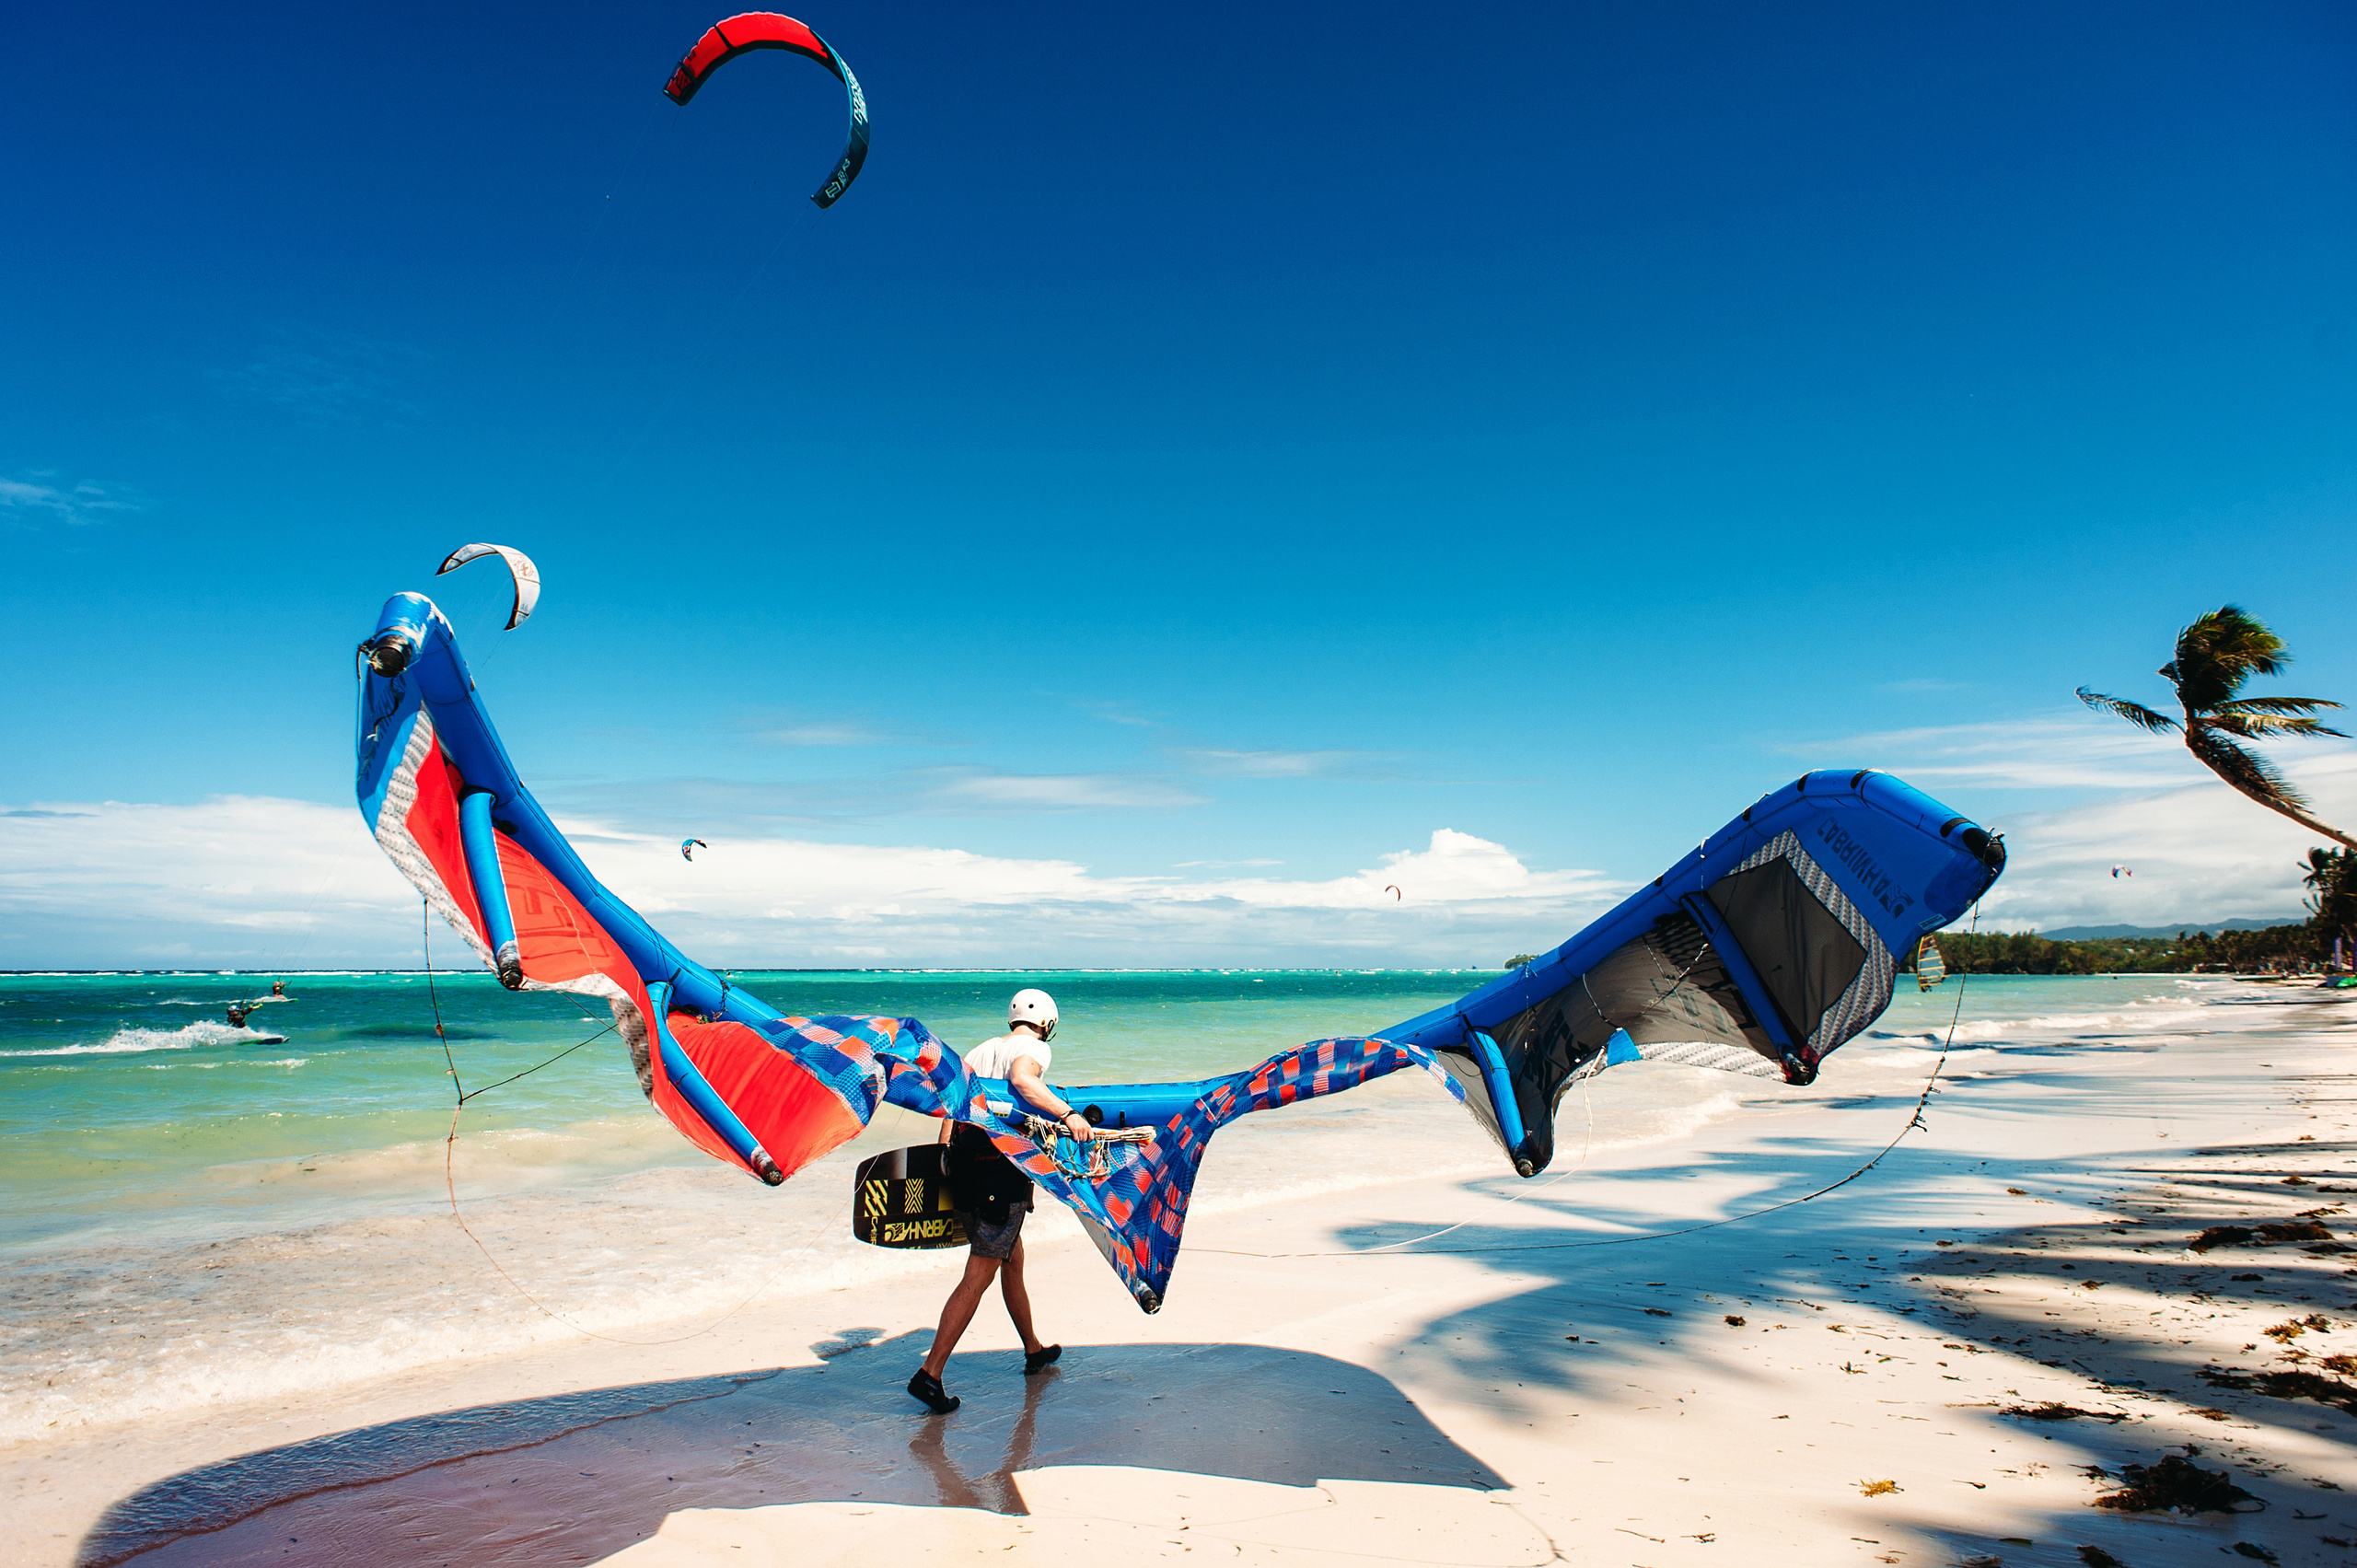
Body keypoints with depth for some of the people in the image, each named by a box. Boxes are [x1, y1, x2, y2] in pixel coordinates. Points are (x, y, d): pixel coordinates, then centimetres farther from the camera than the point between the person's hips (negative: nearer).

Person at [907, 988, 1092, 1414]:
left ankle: (1033, 1351, 39)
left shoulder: (982, 1049, 16)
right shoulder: (1036, 1048, -4)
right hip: (1004, 1169, -8)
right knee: (978, 1277, -4)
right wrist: (1068, 1114, -29)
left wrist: (945, 1154, 7)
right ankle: (930, 1374, -7)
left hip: (967, 1166, 8)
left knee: (1013, 1262, 23)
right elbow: (1022, 1080, -25)